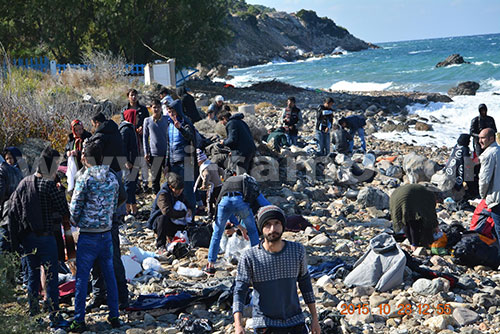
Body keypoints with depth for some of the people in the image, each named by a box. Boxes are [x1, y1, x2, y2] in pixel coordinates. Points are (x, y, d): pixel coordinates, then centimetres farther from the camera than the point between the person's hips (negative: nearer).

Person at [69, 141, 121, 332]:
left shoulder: (85, 179, -13)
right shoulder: (112, 178, 3)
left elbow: (75, 209, -11)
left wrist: (75, 222, 9)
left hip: (88, 237, -5)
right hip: (106, 233, 5)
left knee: (82, 278, 3)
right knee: (109, 275, 13)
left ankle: (79, 321, 5)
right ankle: (114, 316, 18)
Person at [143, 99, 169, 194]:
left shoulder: (166, 119, 5)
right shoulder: (147, 121, 4)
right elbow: (145, 137, 7)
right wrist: (146, 153, 1)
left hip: (167, 152, 0)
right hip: (154, 153, 0)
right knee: (155, 177, 6)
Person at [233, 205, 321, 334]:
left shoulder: (297, 251, -2)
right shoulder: (249, 257, -11)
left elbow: (304, 282, 10)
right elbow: (239, 291, -12)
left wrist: (314, 318, 11)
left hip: (295, 320, 3)